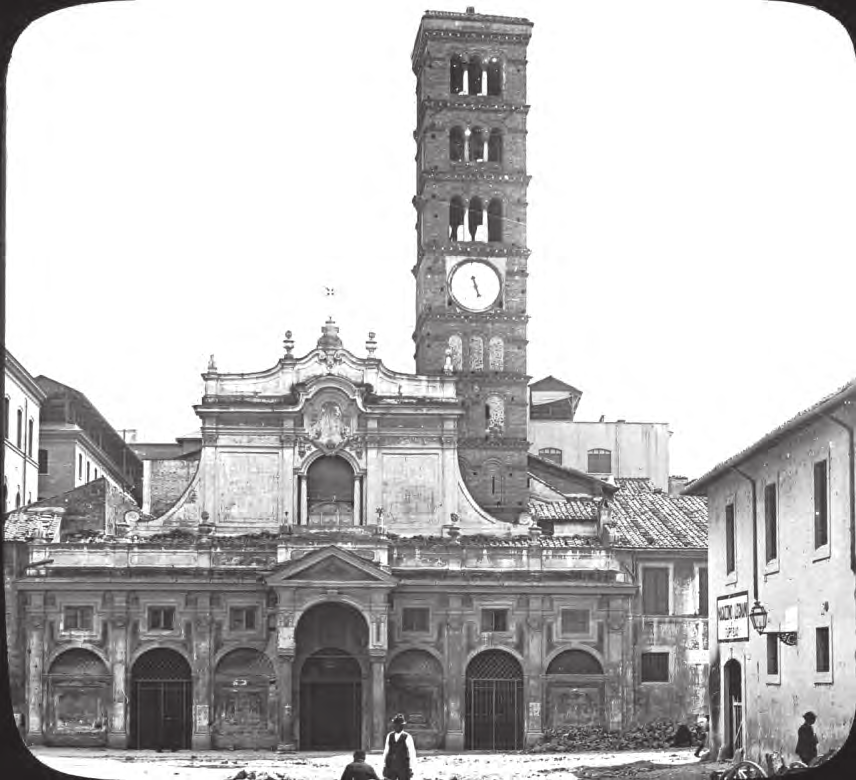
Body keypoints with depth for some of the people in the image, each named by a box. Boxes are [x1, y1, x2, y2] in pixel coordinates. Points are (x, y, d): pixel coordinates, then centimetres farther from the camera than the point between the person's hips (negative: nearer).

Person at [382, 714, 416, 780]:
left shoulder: (407, 737, -7)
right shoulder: (389, 736, 6)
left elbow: (412, 753, -5)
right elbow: (386, 751, 12)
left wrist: (410, 768, -6)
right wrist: (384, 764, 10)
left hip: (403, 768, -4)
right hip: (391, 767, 4)